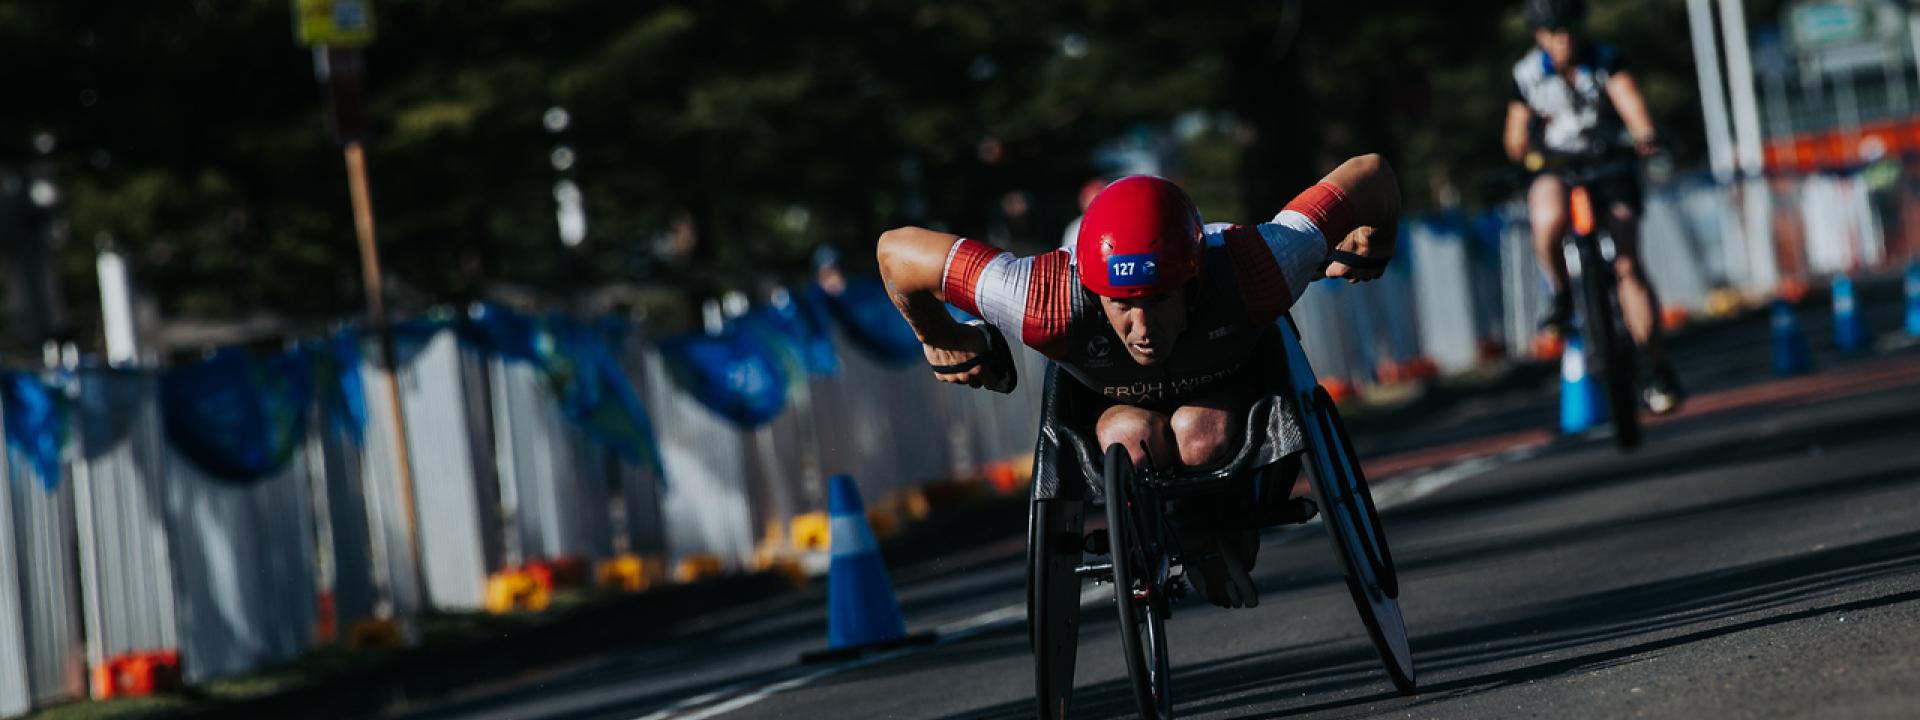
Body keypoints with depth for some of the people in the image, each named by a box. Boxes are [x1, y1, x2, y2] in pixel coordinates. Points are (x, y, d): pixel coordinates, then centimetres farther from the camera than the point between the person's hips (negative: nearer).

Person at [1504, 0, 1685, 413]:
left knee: (1627, 263, -13)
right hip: (1554, 168, 0)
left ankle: (1660, 371, -6)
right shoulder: (1528, 74, -4)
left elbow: (1628, 99, -26)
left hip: (1611, 164, 0)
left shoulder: (1607, 61, -8)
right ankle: (1561, 296, -8)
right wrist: (1526, 154, -23)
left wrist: (1646, 137, -45)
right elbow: (1516, 140, -1)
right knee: (1549, 221, -37)